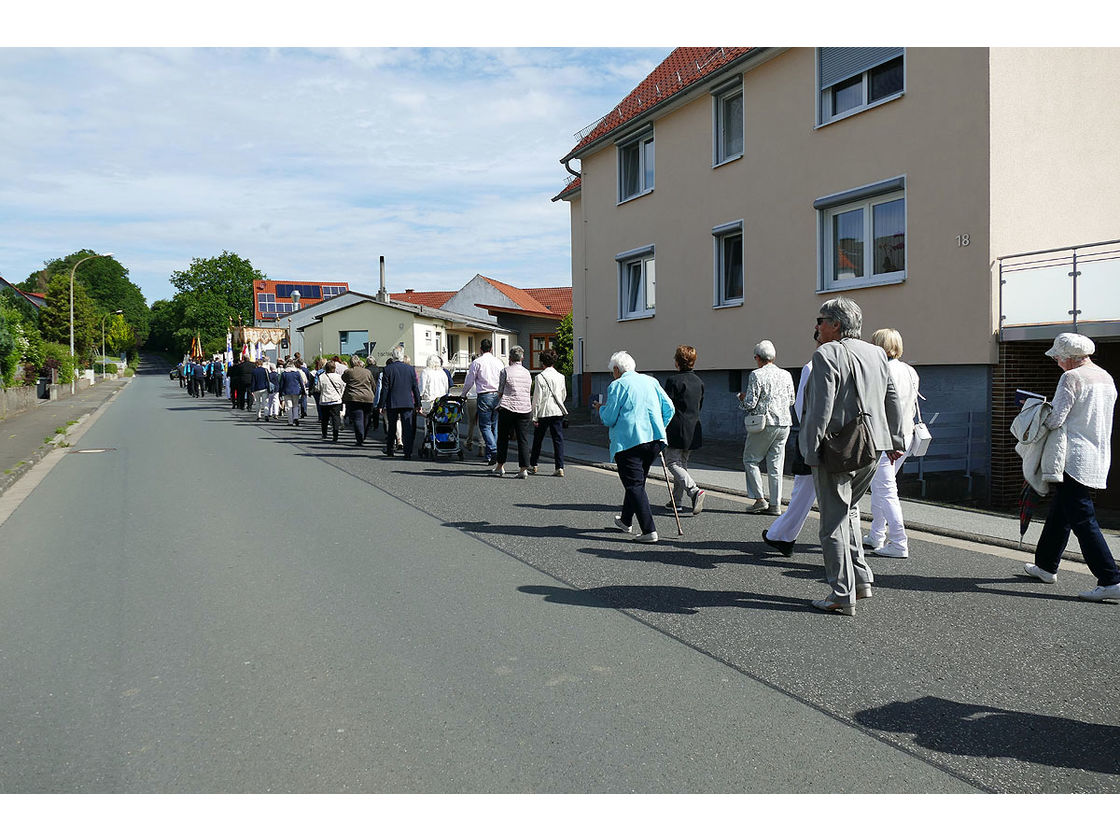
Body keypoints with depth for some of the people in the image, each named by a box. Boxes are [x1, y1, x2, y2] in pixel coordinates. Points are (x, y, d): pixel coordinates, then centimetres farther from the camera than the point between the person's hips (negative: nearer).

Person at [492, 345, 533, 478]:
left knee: (503, 437, 10)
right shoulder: (527, 373, 11)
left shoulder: (506, 370, -2)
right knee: (523, 439, 2)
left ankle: (500, 466, 17)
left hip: (507, 408, -3)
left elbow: (500, 392, 3)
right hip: (525, 408, 3)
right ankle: (523, 469, -2)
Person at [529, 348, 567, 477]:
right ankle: (560, 468, -3)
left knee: (538, 439, 12)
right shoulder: (561, 376, 3)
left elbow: (537, 398, -9)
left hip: (543, 412, -3)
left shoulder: (540, 377, -10)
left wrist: (535, 416, -5)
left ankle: (533, 465, 25)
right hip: (558, 411, 3)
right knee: (558, 439, 3)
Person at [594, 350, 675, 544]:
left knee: (634, 485, -4)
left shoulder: (617, 386, -5)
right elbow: (668, 408, 11)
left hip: (628, 441, -7)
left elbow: (609, 419, -8)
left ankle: (649, 531, -13)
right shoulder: (651, 381, 12)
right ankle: (626, 521, 37)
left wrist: (601, 409, 13)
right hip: (655, 440, 7)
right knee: (638, 481, 21)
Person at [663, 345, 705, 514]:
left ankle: (694, 491, -22)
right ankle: (676, 501, 19)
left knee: (672, 462, -3)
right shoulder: (699, 382, 9)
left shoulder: (673, 380, -13)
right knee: (682, 463, 15)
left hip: (677, 430, -7)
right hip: (694, 430, 7)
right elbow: (700, 406, 16)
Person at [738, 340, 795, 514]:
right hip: (784, 424, 6)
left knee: (750, 460, 8)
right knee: (776, 465, 9)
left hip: (764, 424, -6)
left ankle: (759, 499, 2)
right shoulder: (786, 375, 8)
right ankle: (775, 504, 9)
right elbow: (791, 400, 16)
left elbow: (750, 403, -12)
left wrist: (742, 398, 9)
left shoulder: (756, 375, -9)